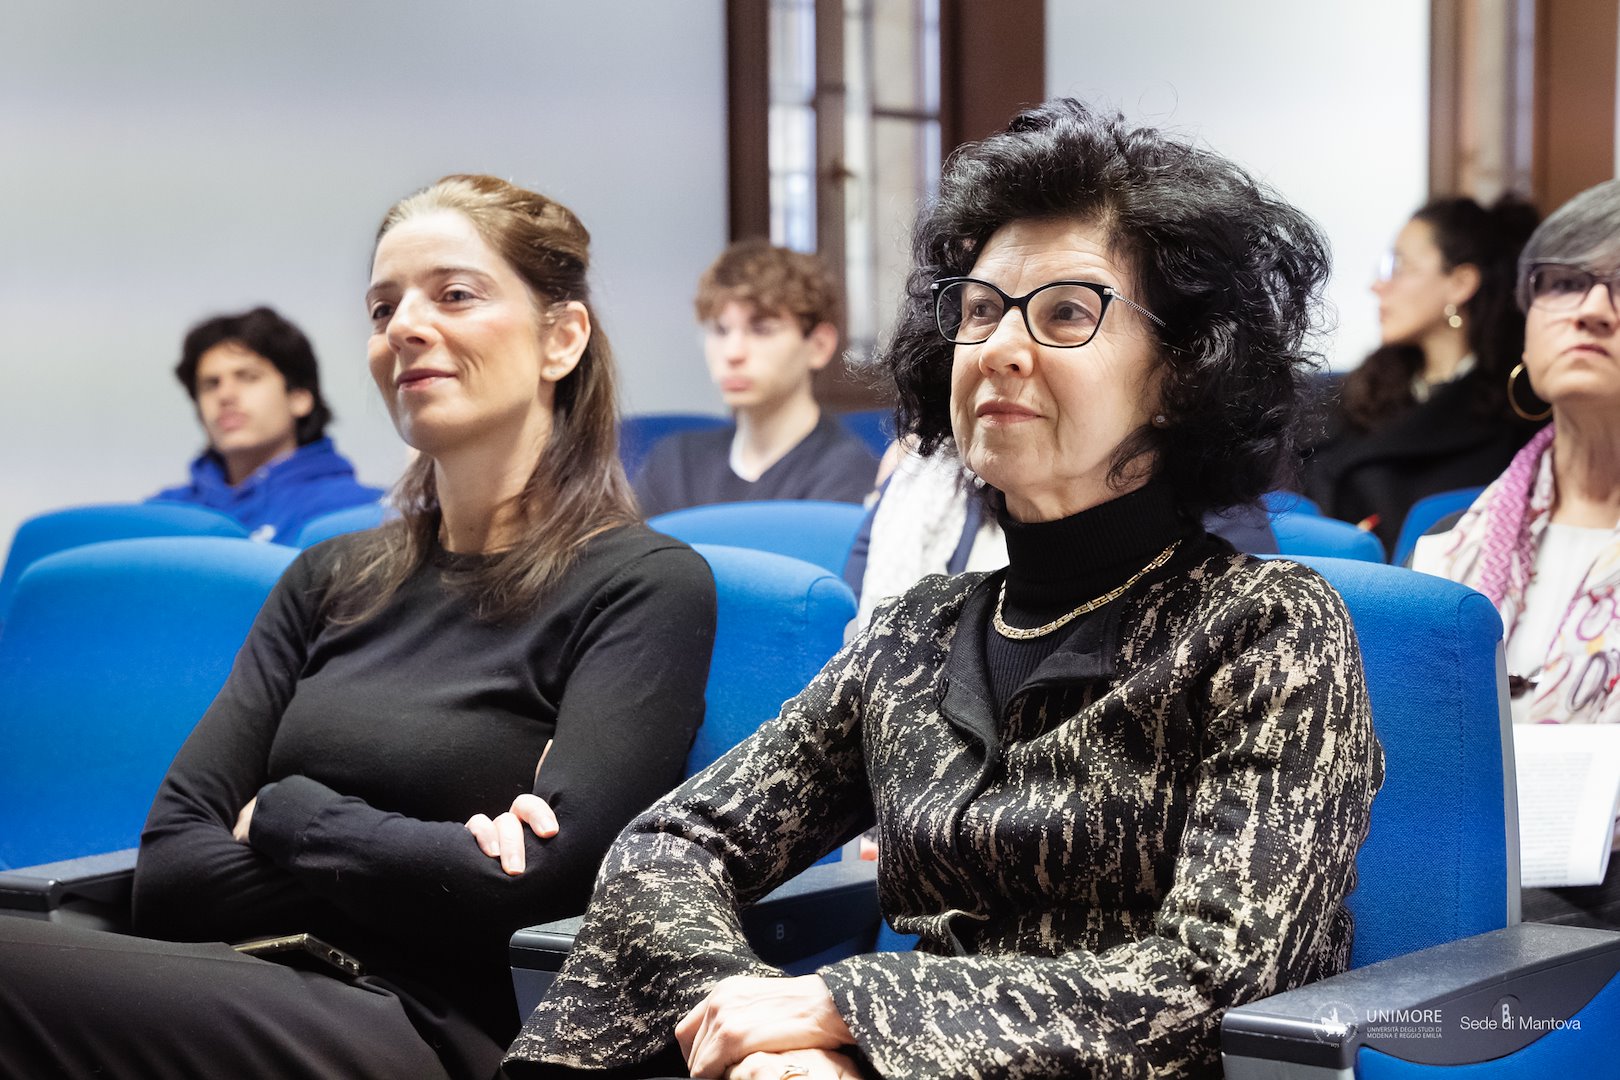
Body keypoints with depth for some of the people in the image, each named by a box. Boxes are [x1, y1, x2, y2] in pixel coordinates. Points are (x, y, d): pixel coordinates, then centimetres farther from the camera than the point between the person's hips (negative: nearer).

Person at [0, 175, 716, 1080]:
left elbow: (546, 880, -11)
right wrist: (409, 863, -7)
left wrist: (282, 816, 1)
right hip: (265, 1003, 6)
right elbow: (168, 876, 9)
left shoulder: (644, 584, 3)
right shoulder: (330, 582, 19)